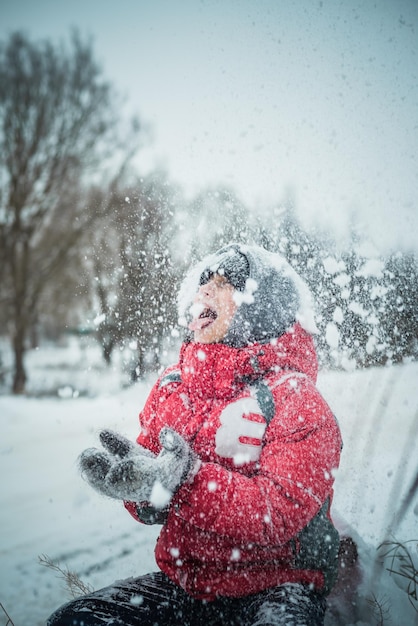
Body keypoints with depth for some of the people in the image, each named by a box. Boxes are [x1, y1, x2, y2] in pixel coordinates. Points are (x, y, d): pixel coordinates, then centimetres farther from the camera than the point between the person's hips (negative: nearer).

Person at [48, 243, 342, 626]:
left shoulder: (294, 400, -11)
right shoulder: (172, 385, 5)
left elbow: (281, 512, -22)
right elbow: (154, 508, 6)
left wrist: (183, 479, -33)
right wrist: (132, 473, -19)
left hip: (275, 588, -4)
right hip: (183, 579, 4)